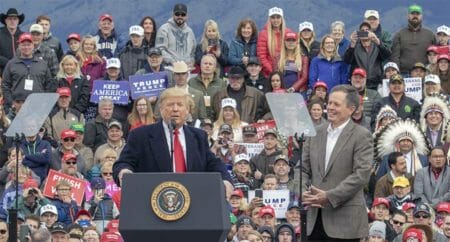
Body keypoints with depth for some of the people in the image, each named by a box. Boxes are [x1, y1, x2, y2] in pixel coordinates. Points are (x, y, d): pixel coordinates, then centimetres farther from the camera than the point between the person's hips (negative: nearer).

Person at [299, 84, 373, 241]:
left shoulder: (361, 136, -4)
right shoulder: (316, 133, 13)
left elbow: (361, 175, -13)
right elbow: (303, 169, 13)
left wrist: (329, 196, -17)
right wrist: (302, 192, -7)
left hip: (345, 221, -5)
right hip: (315, 218, 5)